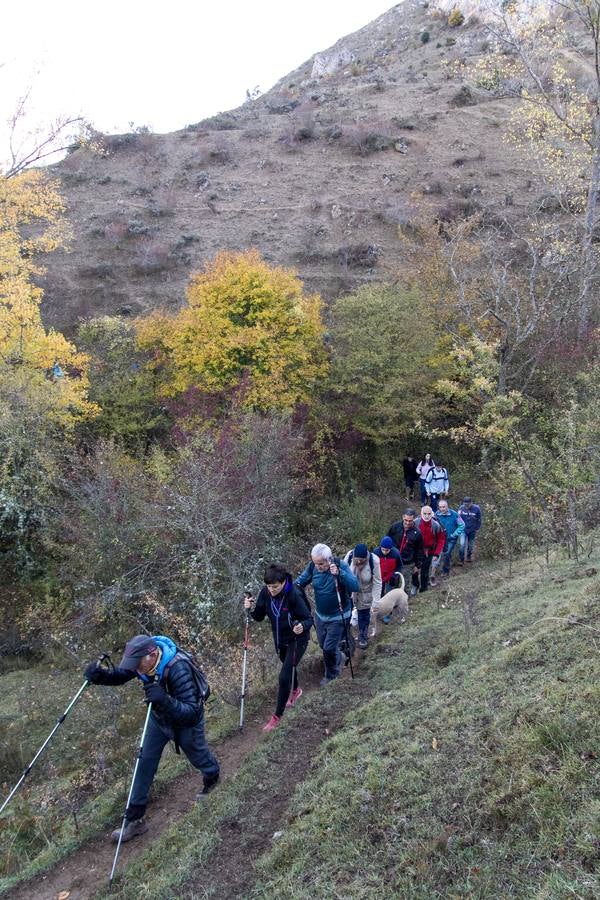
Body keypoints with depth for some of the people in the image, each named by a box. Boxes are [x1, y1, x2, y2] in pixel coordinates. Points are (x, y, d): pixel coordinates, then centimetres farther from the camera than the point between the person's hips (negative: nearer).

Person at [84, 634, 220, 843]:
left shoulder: (179, 669, -43)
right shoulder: (142, 659, -25)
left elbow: (192, 713, -43)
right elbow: (120, 674, -9)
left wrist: (165, 700, -60)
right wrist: (100, 674, -32)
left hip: (186, 721, -5)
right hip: (159, 717, 5)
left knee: (197, 755, 21)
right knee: (145, 763, 3)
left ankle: (212, 779, 55)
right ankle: (135, 819, 17)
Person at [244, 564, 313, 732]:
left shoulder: (294, 595, -30)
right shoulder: (265, 593, -16)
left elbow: (309, 618, -24)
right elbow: (259, 617, -7)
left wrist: (302, 627, -46)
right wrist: (251, 609, -28)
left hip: (297, 639, -6)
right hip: (279, 639, 6)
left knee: (284, 677, -8)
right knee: (288, 666, 28)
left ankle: (277, 715, 13)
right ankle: (295, 691, 59)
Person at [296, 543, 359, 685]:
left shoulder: (341, 566, -26)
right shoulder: (313, 566, -14)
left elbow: (356, 586, -33)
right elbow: (301, 580, 0)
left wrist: (339, 573, -46)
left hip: (338, 617, -5)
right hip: (320, 615, 5)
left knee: (329, 648, 0)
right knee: (323, 645, 21)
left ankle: (331, 673, 29)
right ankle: (338, 658, 52)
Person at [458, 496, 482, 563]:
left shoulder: (476, 509, -14)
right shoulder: (461, 508, -12)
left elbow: (479, 520, -1)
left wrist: (477, 529, 2)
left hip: (472, 530, 1)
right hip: (463, 530, -1)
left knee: (470, 545, 15)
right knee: (462, 544, -12)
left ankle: (469, 557, 38)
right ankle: (461, 559, 1)